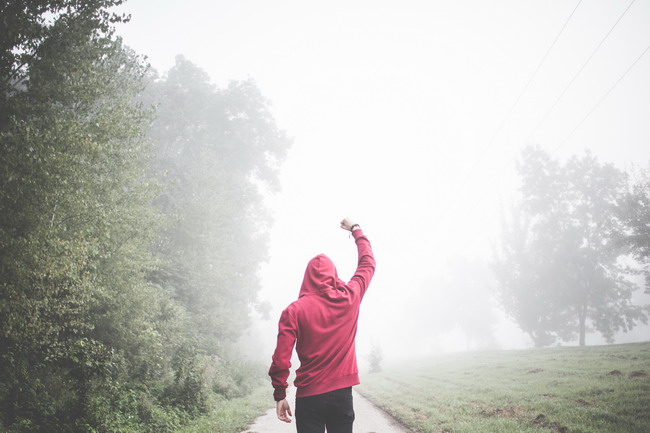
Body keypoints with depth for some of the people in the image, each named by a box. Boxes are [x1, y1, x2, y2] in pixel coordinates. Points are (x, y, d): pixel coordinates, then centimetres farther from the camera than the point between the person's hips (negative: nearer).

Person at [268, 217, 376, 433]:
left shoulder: (294, 310, -7)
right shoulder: (349, 298, -1)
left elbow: (281, 358, -10)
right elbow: (368, 263, 16)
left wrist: (279, 395, 0)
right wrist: (356, 229, 29)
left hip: (309, 396, -2)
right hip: (343, 393, 2)